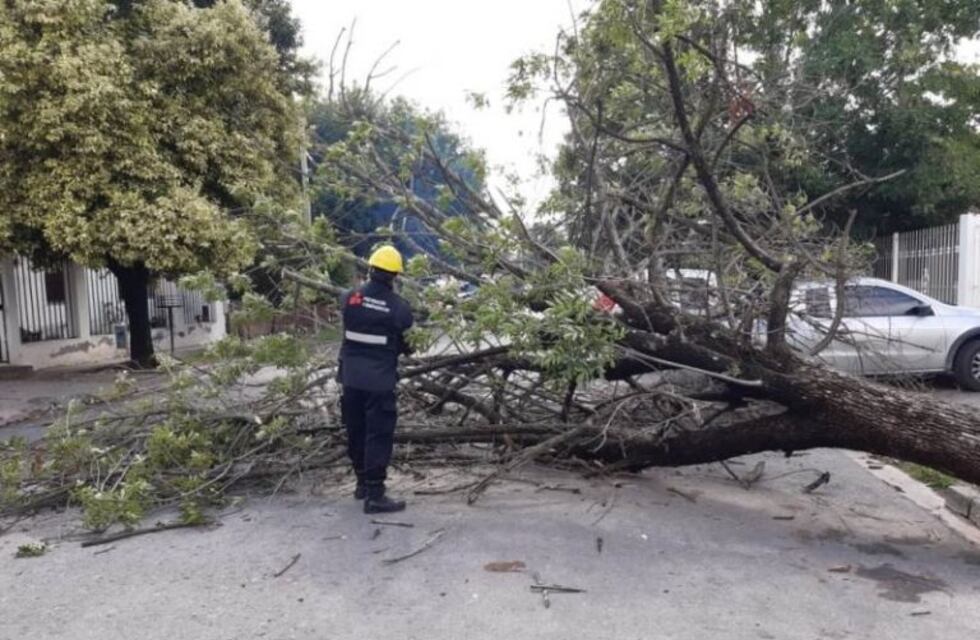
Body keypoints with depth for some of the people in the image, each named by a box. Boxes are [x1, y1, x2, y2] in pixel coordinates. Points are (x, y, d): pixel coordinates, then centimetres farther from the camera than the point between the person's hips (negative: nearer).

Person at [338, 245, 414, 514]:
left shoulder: (350, 298, -2)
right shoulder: (399, 307, -10)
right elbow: (405, 343, 2)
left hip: (351, 377, 5)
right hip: (379, 380, -4)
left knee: (355, 431, 17)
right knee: (379, 435, 0)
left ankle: (363, 483, 31)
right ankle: (374, 494, -1)